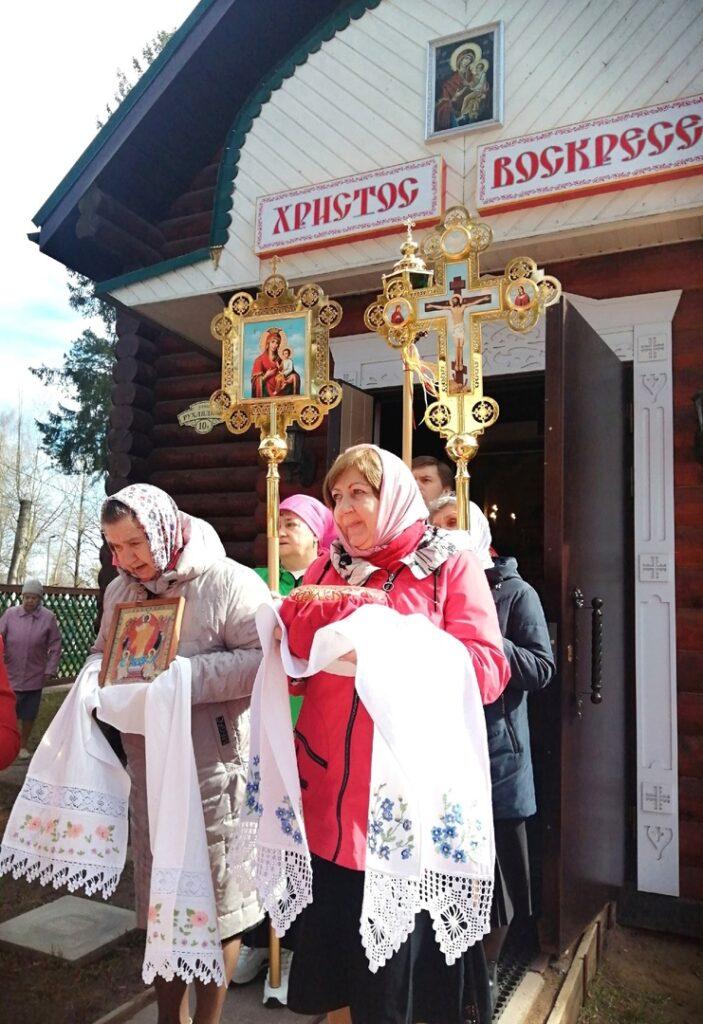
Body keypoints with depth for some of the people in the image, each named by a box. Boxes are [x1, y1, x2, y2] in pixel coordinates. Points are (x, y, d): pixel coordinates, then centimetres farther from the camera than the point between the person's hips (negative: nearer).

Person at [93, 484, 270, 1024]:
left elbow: (266, 658, -22)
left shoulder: (229, 582, -15)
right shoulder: (120, 590, 9)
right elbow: (102, 655, 20)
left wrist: (184, 676, -26)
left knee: (215, 898, 7)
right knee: (160, 896, 19)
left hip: (213, 766, -6)